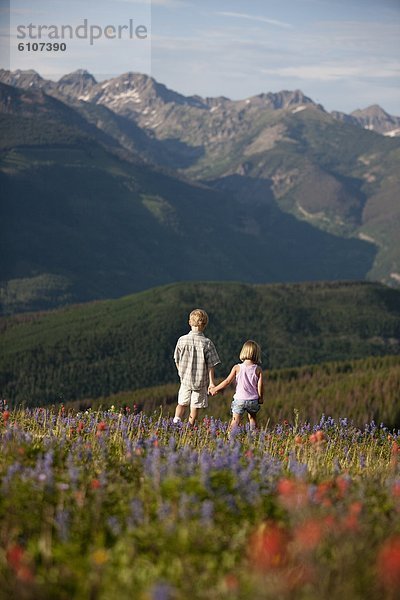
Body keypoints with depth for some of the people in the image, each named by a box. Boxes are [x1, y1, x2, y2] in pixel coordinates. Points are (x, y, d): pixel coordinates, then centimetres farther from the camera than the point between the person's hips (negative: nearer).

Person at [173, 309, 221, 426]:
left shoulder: (182, 340, -8)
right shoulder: (207, 343, -14)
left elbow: (177, 360, 3)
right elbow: (211, 365, -11)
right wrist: (212, 382, -4)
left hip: (185, 379, 2)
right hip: (201, 381, -2)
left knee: (182, 403, 17)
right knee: (194, 408, 9)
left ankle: (176, 420, -5)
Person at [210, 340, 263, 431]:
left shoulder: (237, 368, -6)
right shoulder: (258, 369, -5)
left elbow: (227, 381, -2)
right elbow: (260, 385, -5)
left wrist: (215, 389, 11)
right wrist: (261, 398, 11)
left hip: (239, 399, -1)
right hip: (253, 400, 2)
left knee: (235, 421, -1)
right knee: (252, 418, 24)